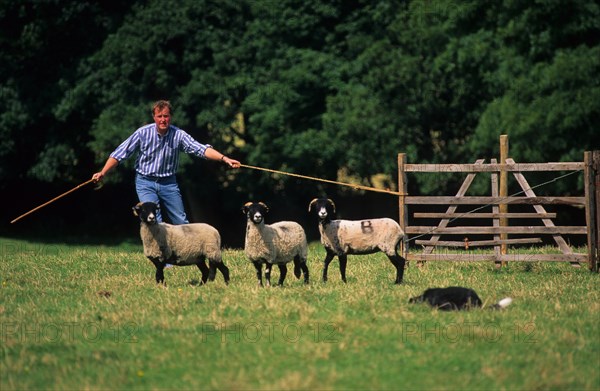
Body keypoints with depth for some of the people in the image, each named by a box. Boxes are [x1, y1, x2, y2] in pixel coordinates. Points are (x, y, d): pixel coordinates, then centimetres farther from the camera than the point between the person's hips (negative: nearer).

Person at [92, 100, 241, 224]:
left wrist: (224, 158, -33)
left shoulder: (178, 135, -10)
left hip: (168, 183, 2)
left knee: (181, 221, 4)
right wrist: (102, 173, -11)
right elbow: (120, 153, -6)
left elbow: (201, 149, -19)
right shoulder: (143, 133, -11)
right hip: (145, 183, -2)